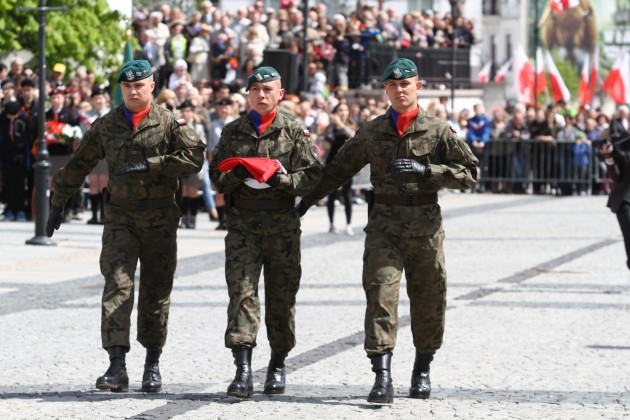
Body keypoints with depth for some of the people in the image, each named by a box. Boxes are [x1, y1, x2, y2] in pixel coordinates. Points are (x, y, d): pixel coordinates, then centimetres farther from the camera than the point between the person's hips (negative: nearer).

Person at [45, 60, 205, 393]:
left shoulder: (170, 123, -1)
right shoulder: (105, 126, 8)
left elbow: (194, 157, -14)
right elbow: (78, 165, 16)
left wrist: (148, 165, -18)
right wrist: (58, 204, 15)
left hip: (160, 218, -1)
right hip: (119, 217, 1)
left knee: (156, 291, 6)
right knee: (117, 284, -13)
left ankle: (153, 364, 19)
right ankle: (117, 366, -19)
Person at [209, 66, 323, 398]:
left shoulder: (295, 131, 4)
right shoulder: (233, 131, 10)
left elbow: (313, 174, -1)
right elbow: (216, 175, 11)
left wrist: (285, 178, -18)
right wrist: (236, 176, -10)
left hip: (282, 224, 0)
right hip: (242, 223, 1)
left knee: (282, 296, 5)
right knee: (241, 293, -10)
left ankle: (278, 365, 21)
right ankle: (243, 371, -15)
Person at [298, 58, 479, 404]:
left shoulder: (438, 130, 3)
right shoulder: (371, 132, 9)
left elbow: (470, 172, -1)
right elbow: (340, 168, 21)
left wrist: (425, 171, -13)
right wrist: (308, 199, 20)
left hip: (425, 224, 0)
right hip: (384, 222, 0)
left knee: (429, 300, 8)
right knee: (380, 294, -13)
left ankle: (422, 370, 28)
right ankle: (382, 378, -18)